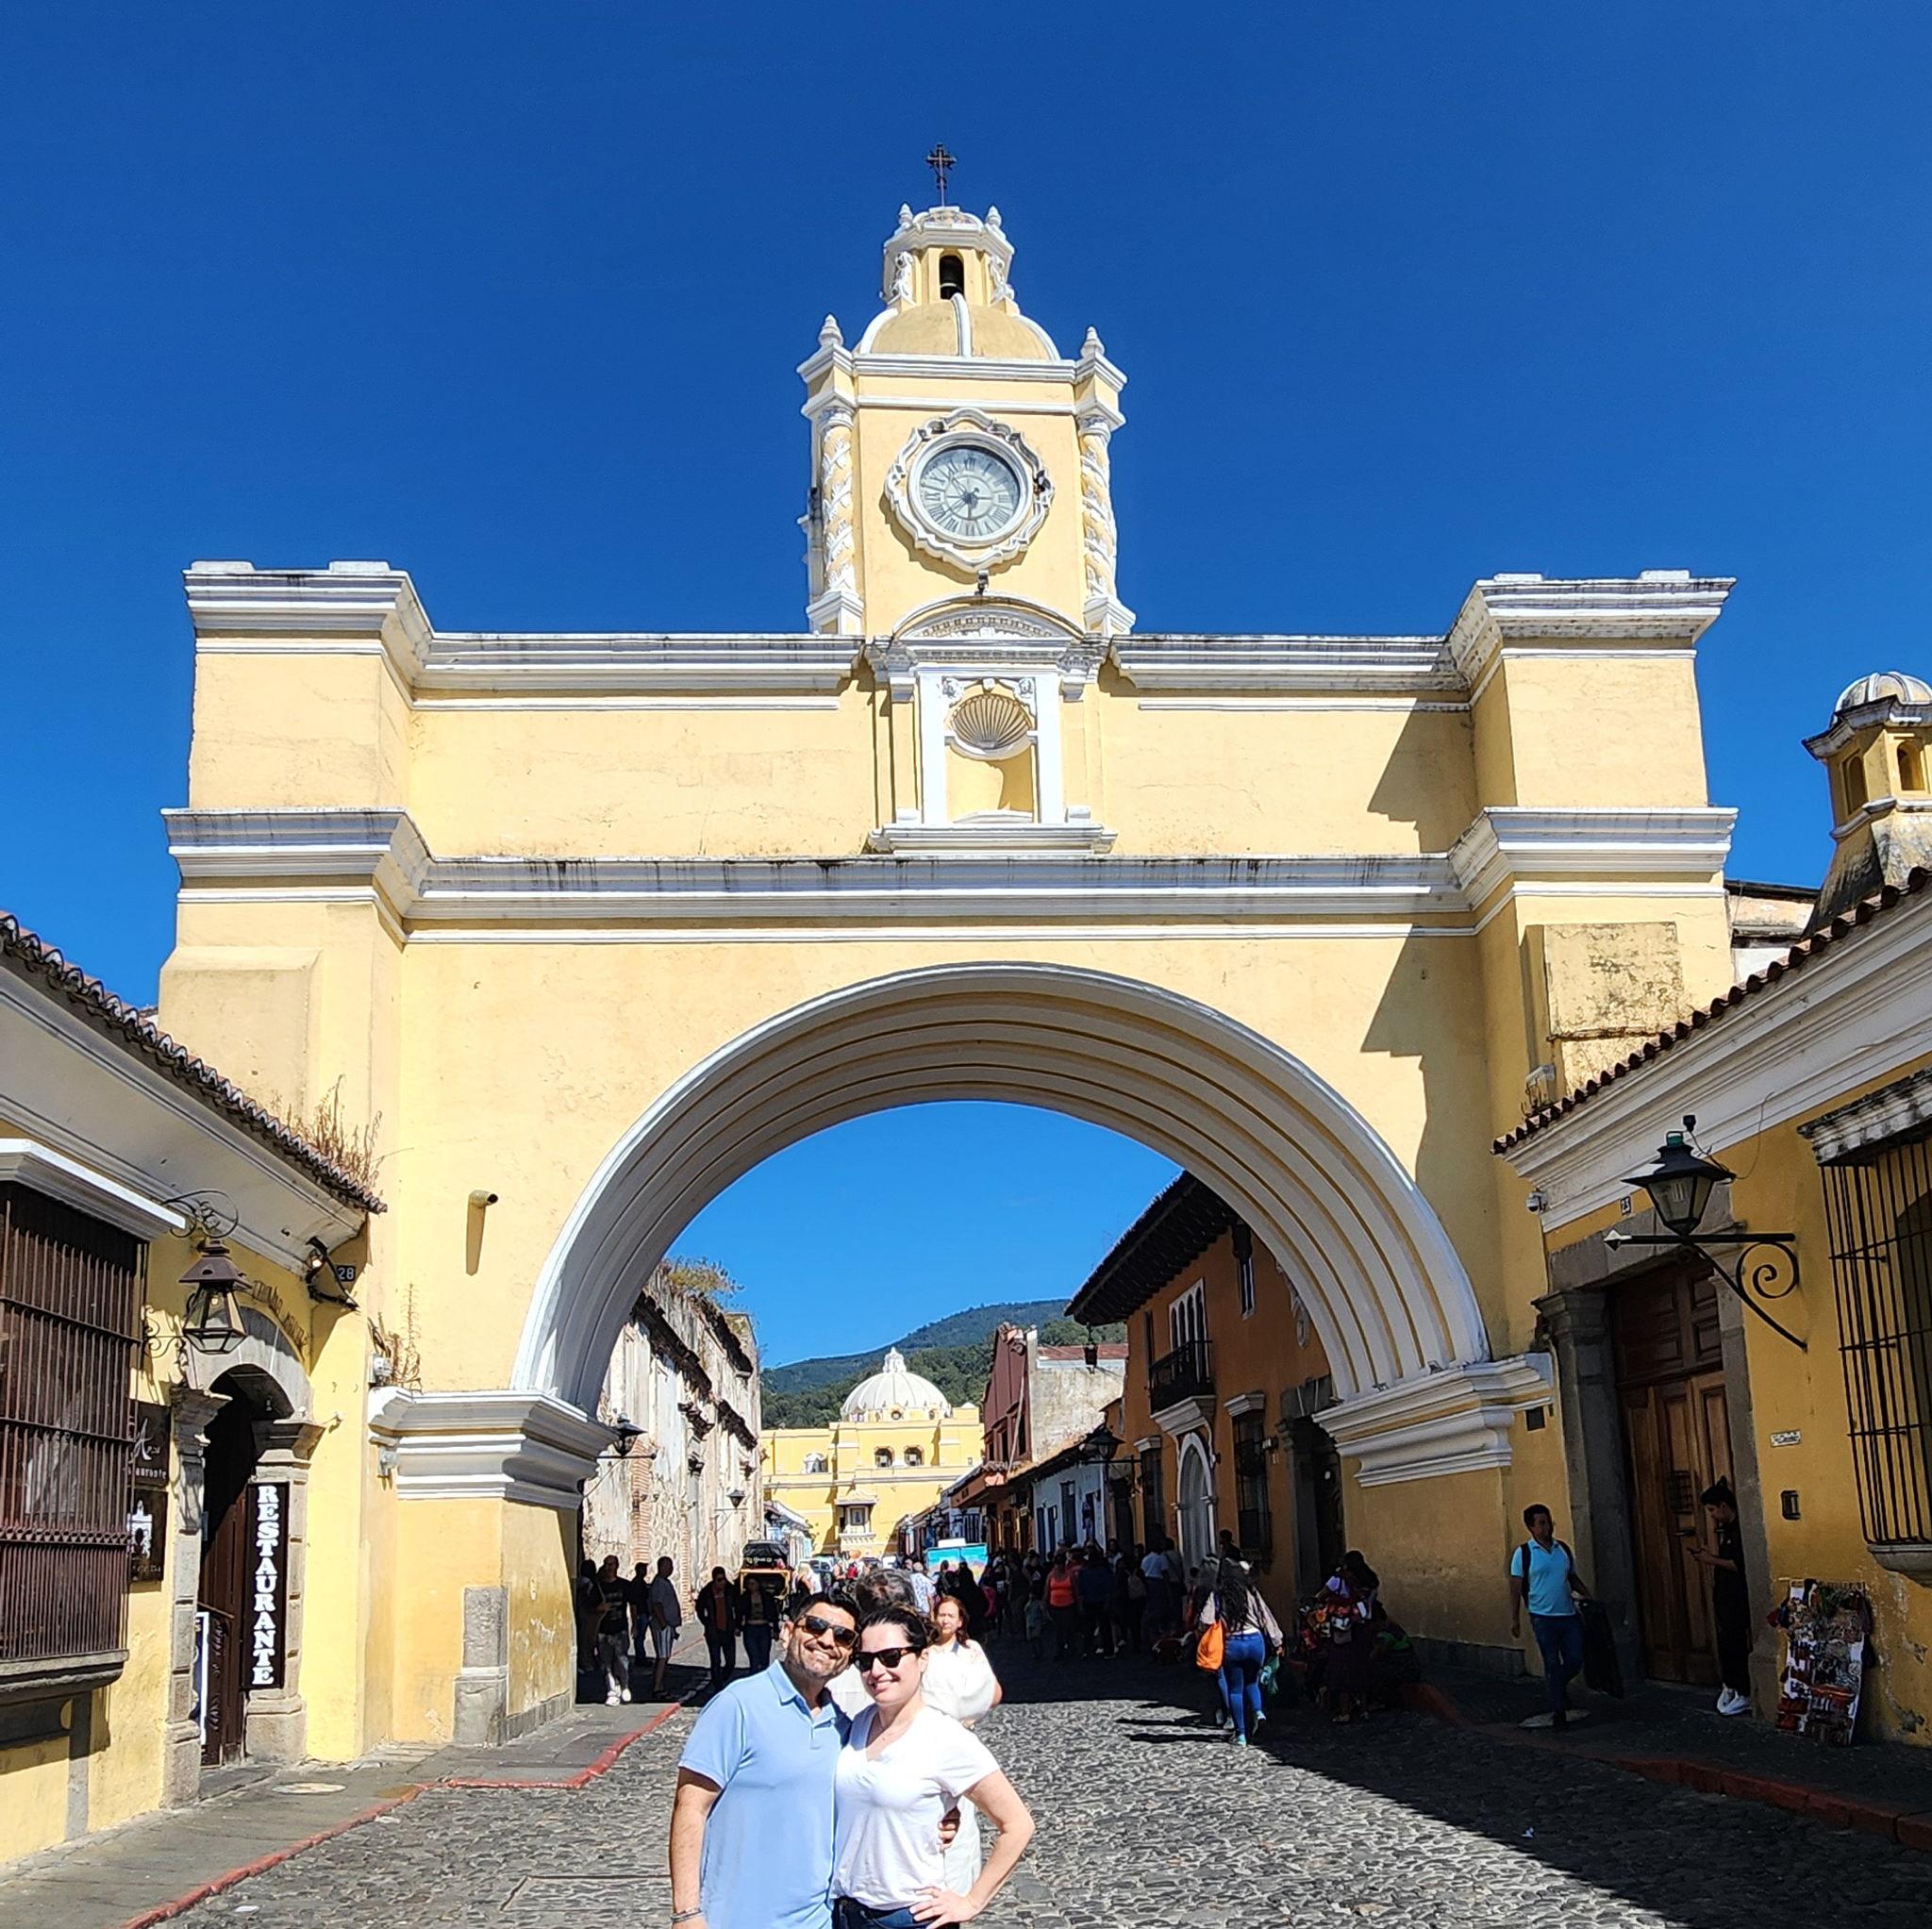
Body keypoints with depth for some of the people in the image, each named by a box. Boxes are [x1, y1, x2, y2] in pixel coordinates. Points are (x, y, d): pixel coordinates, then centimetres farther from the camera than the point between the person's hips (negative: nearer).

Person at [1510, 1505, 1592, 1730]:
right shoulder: (1523, 1553, -6)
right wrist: (1514, 1620, -8)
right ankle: (1558, 1712, 10)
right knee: (1552, 1664, 1)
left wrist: (1589, 1597, 8)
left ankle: (1557, 1685, 34)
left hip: (1569, 1615, 4)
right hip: (1543, 1617, -4)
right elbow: (1515, 1588, -5)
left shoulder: (1563, 1549, 8)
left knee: (1575, 1660, 4)